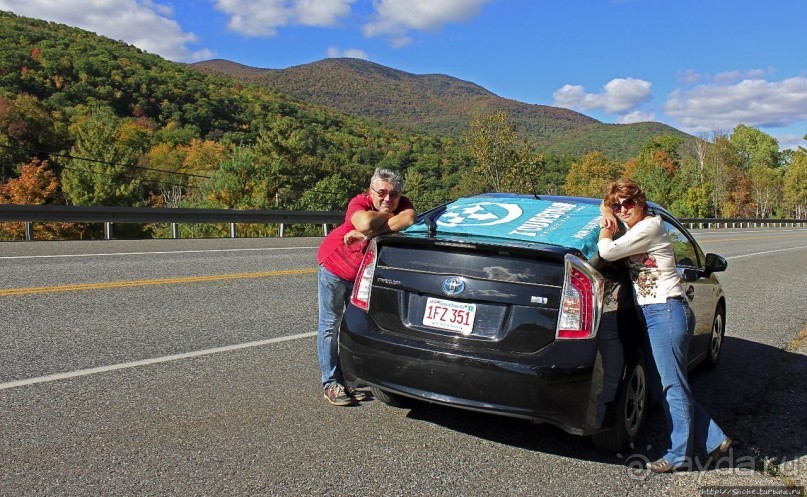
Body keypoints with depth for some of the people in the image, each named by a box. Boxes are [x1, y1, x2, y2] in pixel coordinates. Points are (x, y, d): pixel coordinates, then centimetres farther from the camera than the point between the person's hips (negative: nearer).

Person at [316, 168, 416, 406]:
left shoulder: (403, 205, -20)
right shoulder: (360, 202, -30)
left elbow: (408, 219, -44)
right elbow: (365, 223, -52)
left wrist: (368, 234, -47)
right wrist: (387, 215, -32)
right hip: (334, 265, -4)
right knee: (330, 325, -1)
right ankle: (331, 383, 6)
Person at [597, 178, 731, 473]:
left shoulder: (649, 227, -11)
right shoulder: (634, 230, 15)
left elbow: (607, 252, -18)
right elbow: (605, 206, 34)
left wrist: (605, 232, 0)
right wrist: (607, 216, 14)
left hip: (667, 312, -10)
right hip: (650, 314, 10)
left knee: (673, 386, -2)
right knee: (659, 386, 12)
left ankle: (679, 455, 9)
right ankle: (715, 440, 20)